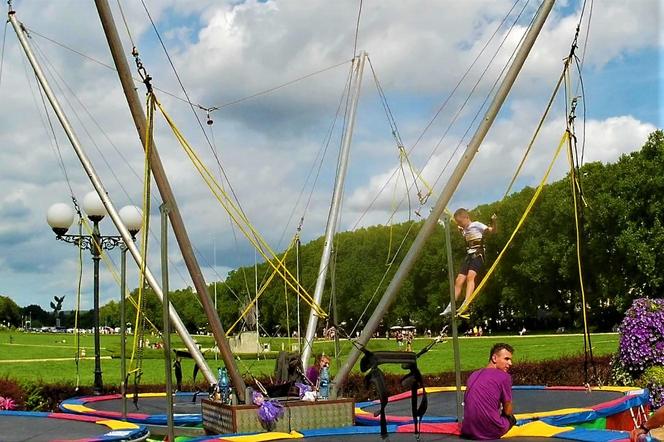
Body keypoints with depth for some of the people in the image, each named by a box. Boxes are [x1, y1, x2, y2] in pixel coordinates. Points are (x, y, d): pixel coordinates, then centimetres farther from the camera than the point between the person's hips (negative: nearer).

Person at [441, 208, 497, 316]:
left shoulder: (476, 225, -4)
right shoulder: (464, 230, 16)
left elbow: (492, 230, -11)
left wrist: (493, 222, -30)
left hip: (478, 255, -7)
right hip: (468, 256, 8)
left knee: (470, 276, -28)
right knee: (459, 280, 0)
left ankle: (466, 304, -41)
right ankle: (452, 306, 5)